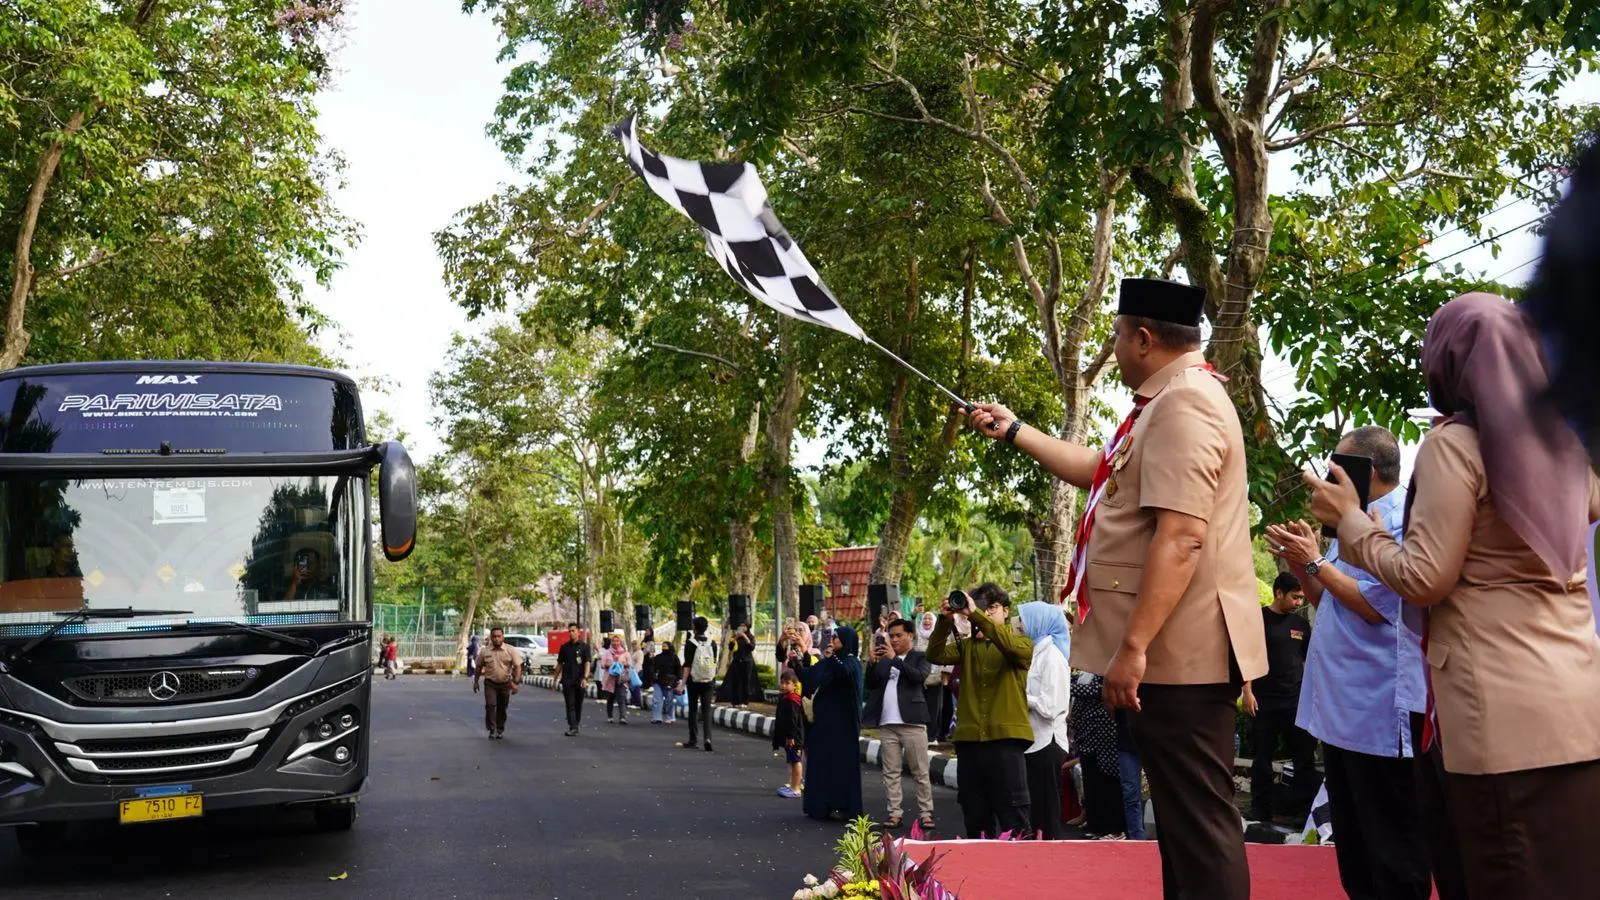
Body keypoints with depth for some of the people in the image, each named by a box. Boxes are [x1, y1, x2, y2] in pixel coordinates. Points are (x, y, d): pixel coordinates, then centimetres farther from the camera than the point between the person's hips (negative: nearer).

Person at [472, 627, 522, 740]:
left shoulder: (511, 650, -6)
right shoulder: (484, 651, -2)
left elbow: (517, 667, -9)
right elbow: (479, 667, 10)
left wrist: (515, 682, -18)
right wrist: (476, 681, 11)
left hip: (505, 684, 0)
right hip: (490, 683, 0)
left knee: (502, 708, 9)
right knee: (490, 705, -13)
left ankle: (500, 730, 23)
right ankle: (492, 730, -7)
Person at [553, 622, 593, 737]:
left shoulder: (584, 646, 1)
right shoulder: (564, 647, 9)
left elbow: (587, 663, -7)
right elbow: (559, 664, 14)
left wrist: (585, 678, -19)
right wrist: (555, 679, 10)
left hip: (579, 680, -1)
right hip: (567, 680, 1)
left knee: (578, 704, 8)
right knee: (570, 704, -8)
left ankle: (576, 726, 20)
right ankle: (572, 727, -14)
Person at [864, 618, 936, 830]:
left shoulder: (921, 657, 4)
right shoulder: (883, 659, 16)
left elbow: (919, 676, -15)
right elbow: (871, 685, 8)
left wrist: (895, 658, -17)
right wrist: (873, 662, -7)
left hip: (912, 722, -4)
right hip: (887, 724, 4)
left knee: (920, 771, -2)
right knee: (891, 772, 3)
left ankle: (925, 812, 1)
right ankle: (895, 812, 5)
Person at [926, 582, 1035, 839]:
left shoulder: (1022, 642, 6)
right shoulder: (967, 646, 17)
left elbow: (1012, 646, -18)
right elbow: (936, 655, -1)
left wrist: (976, 615, -25)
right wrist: (945, 621, -16)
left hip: (1006, 739, -4)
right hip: (969, 739, 4)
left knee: (1012, 818, -6)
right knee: (975, 817, 12)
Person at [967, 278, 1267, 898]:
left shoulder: (1183, 405, -17)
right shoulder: (1169, 402, 18)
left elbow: (1181, 537, -25)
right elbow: (1099, 470, 32)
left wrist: (1133, 646, -26)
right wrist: (1013, 431, 37)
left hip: (1179, 652, -11)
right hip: (1176, 652, 11)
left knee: (1198, 823, -7)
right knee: (1182, 820, 17)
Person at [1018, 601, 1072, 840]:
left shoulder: (1051, 655, -12)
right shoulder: (1037, 652, 14)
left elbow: (1049, 706, -18)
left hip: (1046, 743, -9)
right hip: (1035, 741, 9)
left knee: (1046, 816, -4)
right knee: (1036, 811, 11)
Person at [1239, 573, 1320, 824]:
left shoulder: (1301, 624, 12)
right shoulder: (1259, 618, -1)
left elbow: (1310, 660, 18)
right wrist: (1247, 691, -10)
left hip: (1297, 700, 4)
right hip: (1264, 700, -4)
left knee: (1306, 756, 1)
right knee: (1263, 758, 4)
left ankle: (1306, 809, 6)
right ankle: (1260, 811, 10)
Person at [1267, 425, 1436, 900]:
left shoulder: (1401, 519, -14)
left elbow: (1376, 605, -22)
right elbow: (1328, 603, 22)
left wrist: (1316, 562, -13)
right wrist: (1301, 566, 5)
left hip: (1380, 713, -10)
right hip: (1344, 709, 10)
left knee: (1395, 861, -2)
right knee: (1353, 847, 17)